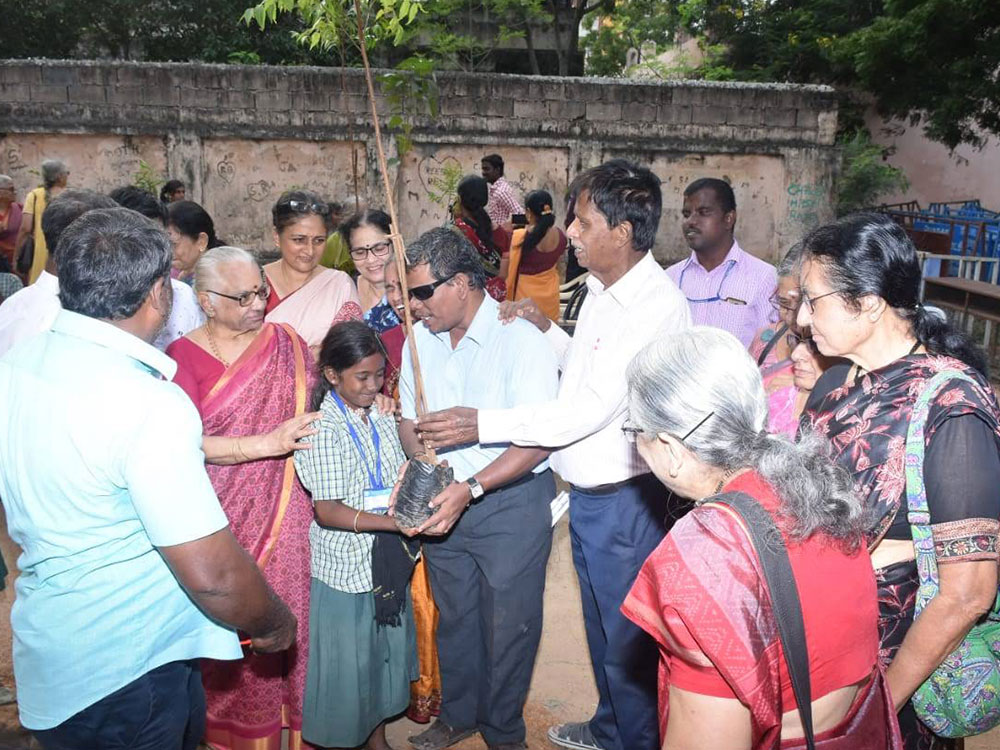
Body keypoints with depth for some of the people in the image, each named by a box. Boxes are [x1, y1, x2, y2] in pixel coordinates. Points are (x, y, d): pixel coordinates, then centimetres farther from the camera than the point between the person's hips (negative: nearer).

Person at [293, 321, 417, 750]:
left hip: (388, 562, 7)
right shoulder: (323, 427, -17)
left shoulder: (382, 420, 4)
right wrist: (397, 523, -31)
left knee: (384, 654, 20)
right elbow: (328, 511, -22)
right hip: (345, 567, -7)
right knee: (346, 666, 8)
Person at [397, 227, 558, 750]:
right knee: (453, 617, 20)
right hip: (445, 499, 6)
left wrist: (472, 488, -29)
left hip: (512, 502, -5)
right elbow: (410, 419, 12)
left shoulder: (521, 340, -17)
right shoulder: (420, 340, 3)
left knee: (509, 624, 8)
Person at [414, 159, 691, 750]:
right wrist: (548, 329, 2)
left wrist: (483, 424, -23)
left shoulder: (656, 305, -24)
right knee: (600, 622, 25)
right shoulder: (602, 289, 6)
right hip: (587, 491, 9)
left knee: (626, 636, 10)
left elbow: (591, 409, -26)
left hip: (623, 498, -9)